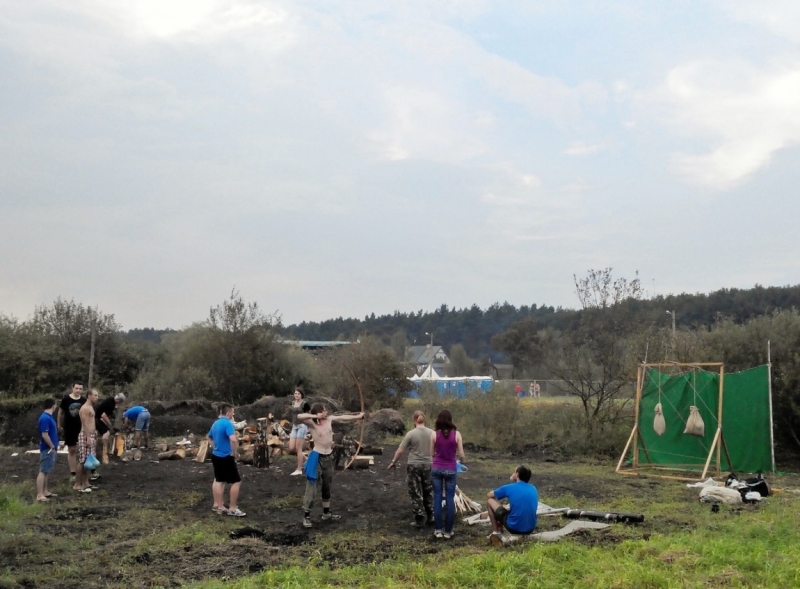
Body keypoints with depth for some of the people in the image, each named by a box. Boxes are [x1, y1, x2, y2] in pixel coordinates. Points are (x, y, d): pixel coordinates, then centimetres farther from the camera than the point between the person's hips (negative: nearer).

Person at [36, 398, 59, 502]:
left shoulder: (48, 417, 12)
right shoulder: (45, 418, -20)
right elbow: (45, 435, -23)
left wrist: (54, 446, 19)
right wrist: (52, 447, -17)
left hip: (50, 449, 10)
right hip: (48, 449, -10)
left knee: (47, 471, 15)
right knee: (43, 471, -9)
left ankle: (45, 491, 23)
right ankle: (40, 495, -9)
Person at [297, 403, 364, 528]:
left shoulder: (329, 420, 0)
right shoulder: (312, 423, -17)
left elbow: (343, 417, 13)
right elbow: (299, 417, -34)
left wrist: (358, 416, 23)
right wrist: (315, 416, -34)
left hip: (329, 457, 7)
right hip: (317, 458, -7)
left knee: (327, 486, 19)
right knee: (312, 487, -5)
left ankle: (326, 512, 33)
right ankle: (306, 516, 3)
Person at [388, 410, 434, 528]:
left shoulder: (411, 434, -12)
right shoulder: (432, 433, -5)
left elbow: (400, 451, -9)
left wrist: (393, 462, 6)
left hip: (414, 466, -3)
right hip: (428, 466, 3)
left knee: (416, 494, 6)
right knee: (428, 492, 18)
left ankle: (420, 520, 7)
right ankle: (430, 517, 26)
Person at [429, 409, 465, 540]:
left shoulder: (434, 434, -6)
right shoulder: (456, 434, -8)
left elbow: (432, 453, 3)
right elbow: (461, 455, -5)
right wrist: (462, 460, 18)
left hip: (437, 468, 1)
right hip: (451, 469, -1)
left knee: (437, 498, 7)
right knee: (450, 499, 6)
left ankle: (438, 530, 9)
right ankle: (448, 531, 8)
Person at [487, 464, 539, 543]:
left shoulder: (509, 488, -5)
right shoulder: (533, 489, 8)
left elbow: (489, 495, 12)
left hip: (514, 528, -5)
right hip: (530, 529, 5)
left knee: (490, 501, 12)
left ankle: (496, 532, 13)